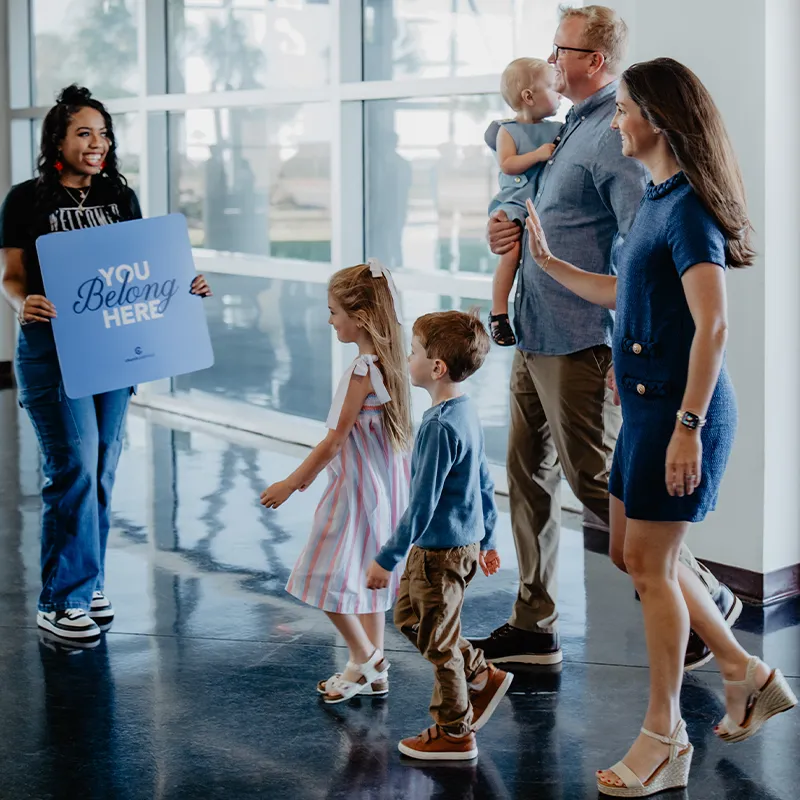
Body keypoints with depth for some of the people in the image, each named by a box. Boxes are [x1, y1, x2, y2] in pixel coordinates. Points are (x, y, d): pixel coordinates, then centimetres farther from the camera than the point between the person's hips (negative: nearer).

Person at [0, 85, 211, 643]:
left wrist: (183, 287, -4)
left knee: (103, 471, 9)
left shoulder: (122, 198, 10)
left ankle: (88, 583, 23)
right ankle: (61, 602, 2)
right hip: (52, 348, -5)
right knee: (73, 470, -8)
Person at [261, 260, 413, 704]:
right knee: (365, 576, 17)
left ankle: (364, 658, 11)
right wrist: (311, 471, 22)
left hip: (357, 488, -10)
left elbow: (336, 439, -19)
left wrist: (292, 482, -12)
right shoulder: (385, 362, 5)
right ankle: (374, 670, 25)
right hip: (382, 484, 10)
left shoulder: (364, 371, -22)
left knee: (327, 580, 1)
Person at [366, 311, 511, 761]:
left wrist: (388, 559, -17)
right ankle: (483, 676, 27)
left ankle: (454, 735, 19)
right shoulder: (467, 413, 5)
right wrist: (487, 539, 23)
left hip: (441, 551, -9)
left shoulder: (439, 426, -24)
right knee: (409, 616, 23)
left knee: (439, 641, 5)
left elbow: (423, 504, -23)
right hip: (466, 542, 9)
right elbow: (485, 483, 14)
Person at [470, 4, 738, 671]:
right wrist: (514, 232, 7)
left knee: (595, 480, -5)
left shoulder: (613, 136, -16)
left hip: (579, 341, -10)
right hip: (538, 335, 10)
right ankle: (534, 627, 21)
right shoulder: (575, 129, 16)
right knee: (528, 474, 12)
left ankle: (704, 600, 11)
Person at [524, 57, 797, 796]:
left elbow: (713, 324, -23)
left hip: (678, 411, -10)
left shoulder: (688, 208, -17)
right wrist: (547, 262, 26)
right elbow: (624, 293, 24)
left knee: (651, 564, -2)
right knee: (636, 553, 16)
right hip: (646, 405, 10)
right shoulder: (657, 200, 12)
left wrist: (688, 426, -26)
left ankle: (665, 738, 11)